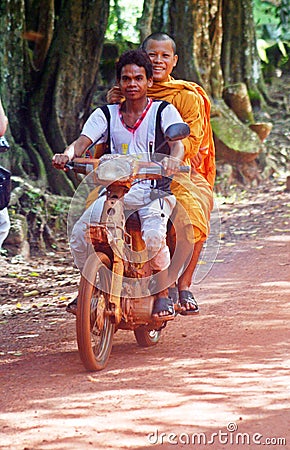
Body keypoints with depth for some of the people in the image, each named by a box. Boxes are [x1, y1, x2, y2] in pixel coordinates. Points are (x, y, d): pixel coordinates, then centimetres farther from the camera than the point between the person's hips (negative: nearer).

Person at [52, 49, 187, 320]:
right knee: (80, 232, -19)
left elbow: (177, 143, -13)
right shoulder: (106, 115, 12)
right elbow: (83, 141, -4)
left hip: (155, 189, -3)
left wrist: (173, 159, -38)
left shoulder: (164, 111, 4)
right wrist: (67, 155, -28)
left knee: (154, 236, -32)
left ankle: (163, 295, -11)